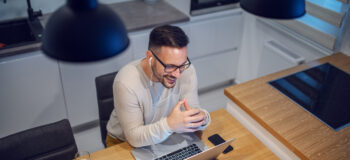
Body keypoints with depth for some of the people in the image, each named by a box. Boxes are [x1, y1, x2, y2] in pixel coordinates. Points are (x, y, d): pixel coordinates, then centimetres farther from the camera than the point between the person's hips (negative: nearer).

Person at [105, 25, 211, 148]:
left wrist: (201, 118, -33)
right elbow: (134, 137, -24)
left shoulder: (186, 71, -16)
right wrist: (169, 125, -39)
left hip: (165, 136, 3)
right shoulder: (126, 82, -27)